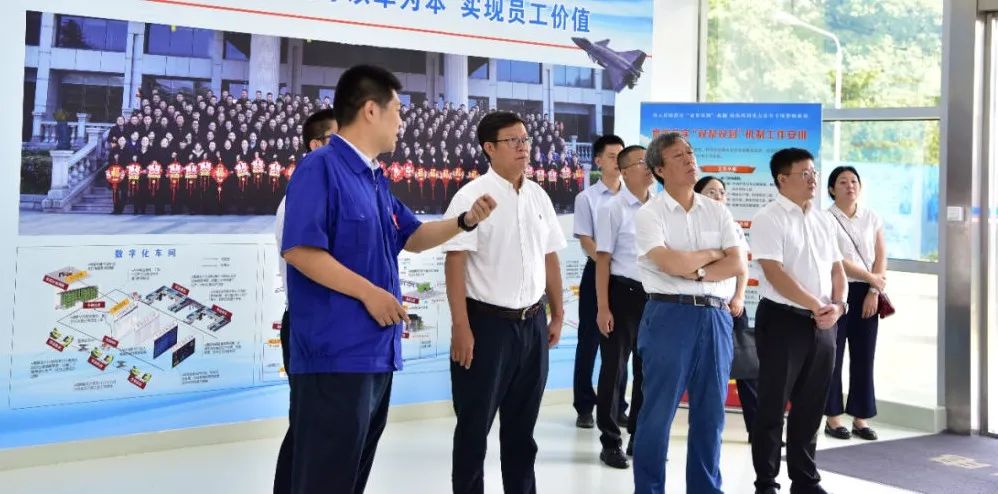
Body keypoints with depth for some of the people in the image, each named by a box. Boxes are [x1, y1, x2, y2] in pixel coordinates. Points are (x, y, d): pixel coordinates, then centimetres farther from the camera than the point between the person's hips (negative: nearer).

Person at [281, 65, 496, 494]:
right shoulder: (321, 168, -12)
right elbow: (299, 250, -21)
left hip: (376, 351, 10)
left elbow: (412, 237, 25)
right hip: (336, 355, -10)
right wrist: (369, 292, -19)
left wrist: (465, 221, 11)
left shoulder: (375, 179, 16)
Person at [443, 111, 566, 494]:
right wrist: (461, 328, -19)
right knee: (475, 424, 6)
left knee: (522, 424, 17)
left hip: (532, 323, 6)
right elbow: (455, 263, -15)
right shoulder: (472, 196, -10)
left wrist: (557, 315, 15)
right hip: (488, 322, -6)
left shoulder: (538, 196, 9)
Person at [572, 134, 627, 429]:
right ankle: (584, 407, 11)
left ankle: (616, 407, 20)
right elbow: (586, 241, -6)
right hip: (598, 272, -3)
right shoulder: (587, 198, -1)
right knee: (589, 342, 2)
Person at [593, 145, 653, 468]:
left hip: (655, 294, 4)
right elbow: (603, 259, -7)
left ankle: (640, 437, 28)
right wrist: (603, 308, -12)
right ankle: (610, 442, 17)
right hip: (623, 293, -4)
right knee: (614, 368, 5)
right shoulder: (613, 209, -6)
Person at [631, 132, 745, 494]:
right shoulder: (648, 214, -2)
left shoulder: (717, 212, 11)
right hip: (669, 315, -4)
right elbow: (670, 263, -16)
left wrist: (696, 272, -10)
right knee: (658, 412, 2)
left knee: (711, 413, 10)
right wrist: (712, 253, -1)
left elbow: (738, 265, 2)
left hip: (716, 317, 4)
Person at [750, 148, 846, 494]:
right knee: (773, 407, 2)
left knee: (810, 407, 13)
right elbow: (775, 273, -17)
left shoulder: (824, 220, 13)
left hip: (823, 323, 6)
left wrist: (837, 305, -4)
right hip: (783, 320, -6)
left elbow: (837, 268, 15)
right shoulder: (768, 219, -9)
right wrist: (815, 306, -15)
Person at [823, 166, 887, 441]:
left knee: (864, 356, 5)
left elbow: (881, 257, 5)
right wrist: (872, 278, -10)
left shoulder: (873, 219, 11)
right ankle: (833, 417, 8)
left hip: (867, 293, 4)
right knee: (833, 355, -1)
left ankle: (860, 418, 13)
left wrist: (874, 291, -7)